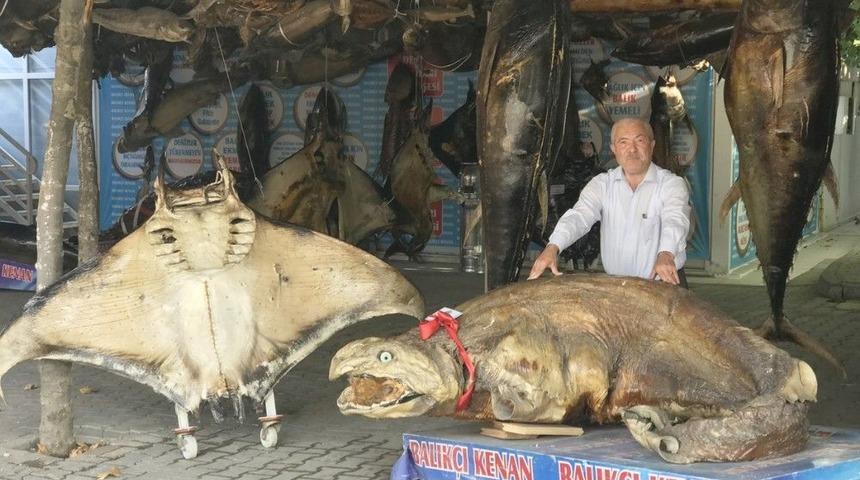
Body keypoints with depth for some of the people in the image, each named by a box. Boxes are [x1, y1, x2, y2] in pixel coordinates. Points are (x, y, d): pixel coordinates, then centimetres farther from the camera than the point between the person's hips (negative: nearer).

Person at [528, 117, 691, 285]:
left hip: (665, 280, -2)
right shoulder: (602, 184, 6)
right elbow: (579, 215, -9)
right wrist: (552, 247, -30)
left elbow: (675, 220, -21)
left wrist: (665, 254, -44)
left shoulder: (672, 183, -3)